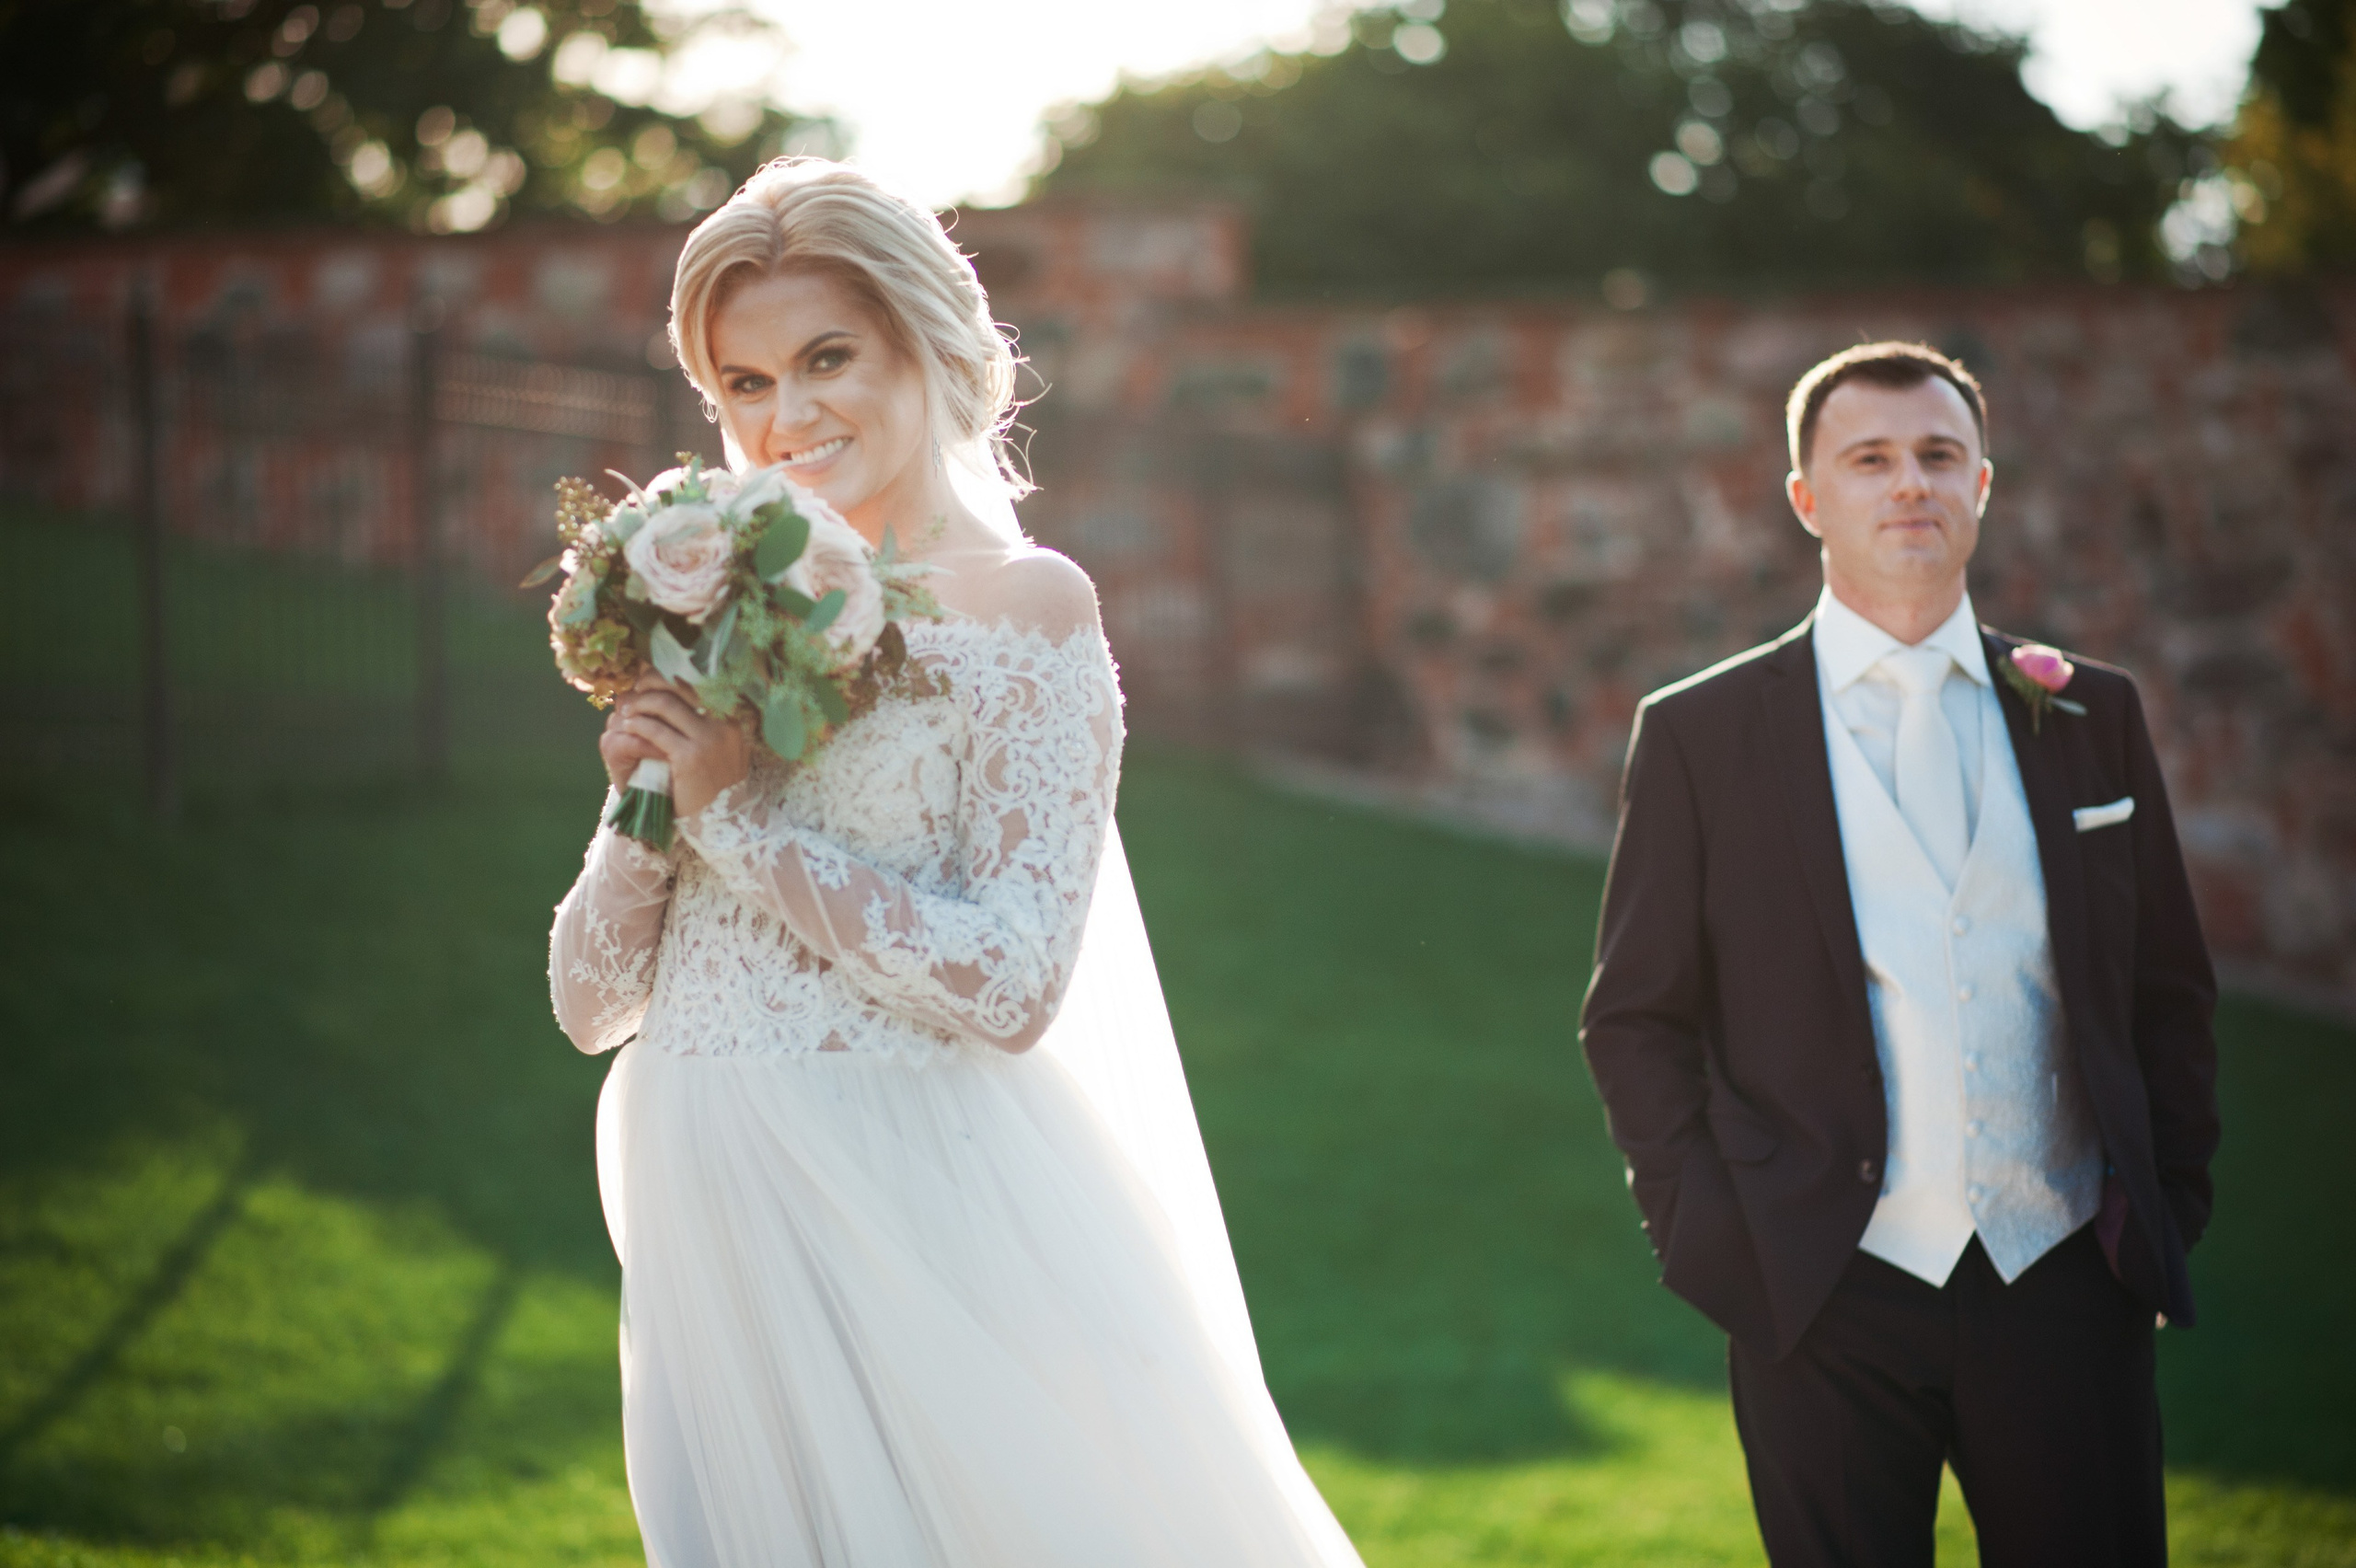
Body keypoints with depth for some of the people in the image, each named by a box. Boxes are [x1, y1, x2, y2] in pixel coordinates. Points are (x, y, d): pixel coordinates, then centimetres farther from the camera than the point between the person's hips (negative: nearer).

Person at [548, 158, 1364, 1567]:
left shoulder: (1026, 607, -6)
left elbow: (1016, 987, -17)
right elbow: (593, 1003, 10)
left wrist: (740, 815, -13)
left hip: (908, 1206, -5)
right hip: (713, 1225, 5)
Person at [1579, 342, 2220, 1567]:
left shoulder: (2091, 717, 10)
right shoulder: (1700, 734, 2)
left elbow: (2169, 993, 14)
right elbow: (1633, 1021, 3)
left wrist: (2169, 1205, 5)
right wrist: (1712, 1239, -5)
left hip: (2066, 1282, 2)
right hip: (1827, 1295, -2)